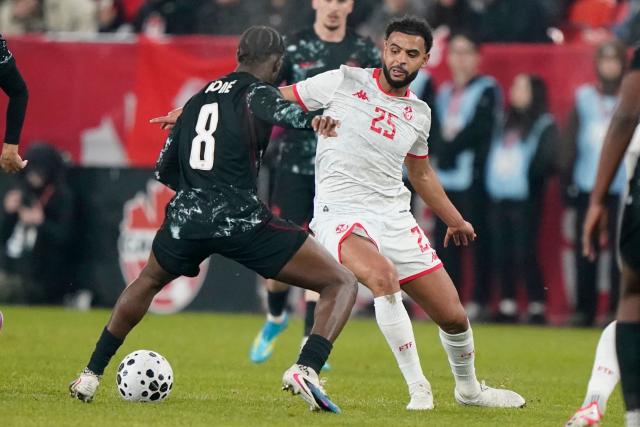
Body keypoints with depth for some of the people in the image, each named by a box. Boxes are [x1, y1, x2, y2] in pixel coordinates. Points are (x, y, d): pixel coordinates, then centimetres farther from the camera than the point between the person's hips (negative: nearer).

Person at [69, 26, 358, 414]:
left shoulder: (199, 98, 21)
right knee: (342, 283, 1)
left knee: (147, 282, 38)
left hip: (187, 217, 6)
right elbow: (278, 109, -24)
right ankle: (306, 369, -22)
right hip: (242, 219, -6)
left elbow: (165, 169, 27)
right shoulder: (257, 92, 3)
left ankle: (90, 376, 36)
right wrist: (312, 120, -44)